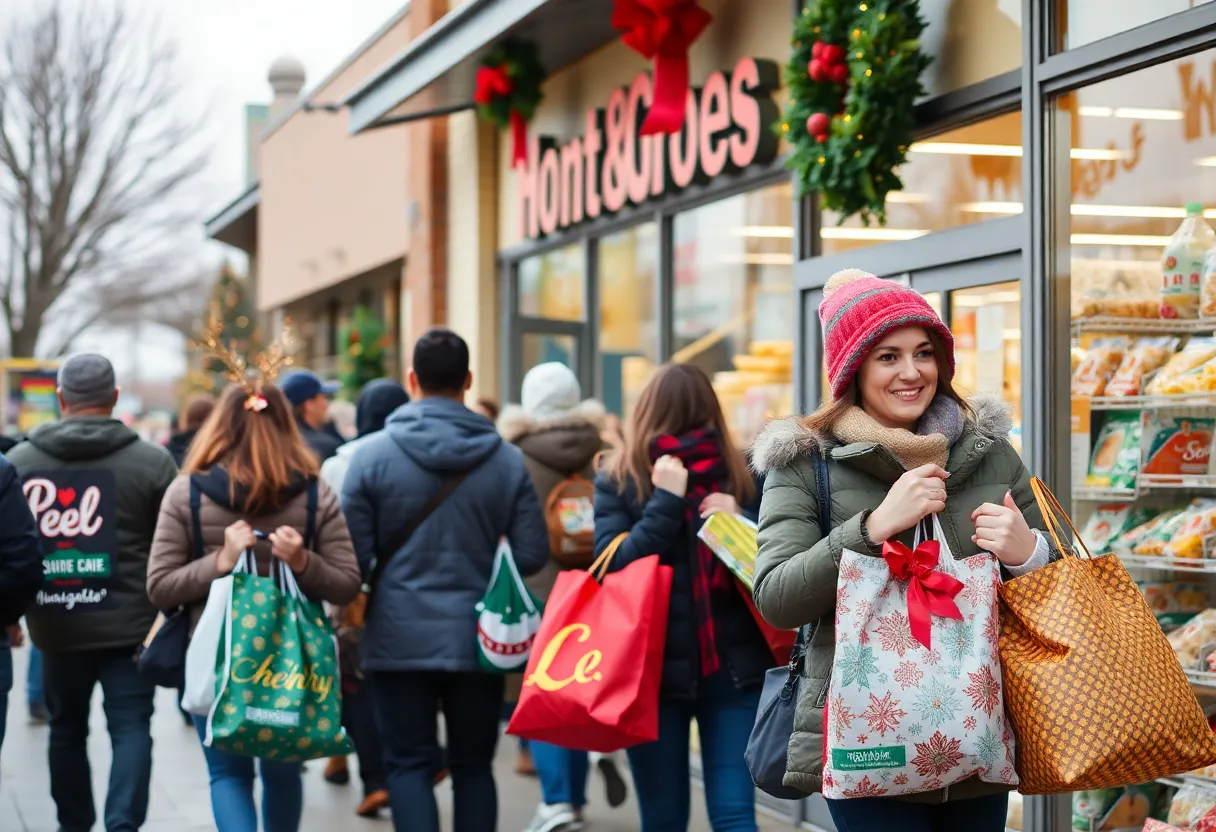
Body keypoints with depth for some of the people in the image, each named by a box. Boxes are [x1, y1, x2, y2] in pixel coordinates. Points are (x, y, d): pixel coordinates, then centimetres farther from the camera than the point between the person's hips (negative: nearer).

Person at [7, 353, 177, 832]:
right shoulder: (152, 461, -5)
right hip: (128, 625, -2)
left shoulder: (17, 462, 2)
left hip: (55, 626, 2)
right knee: (131, 728, 2)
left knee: (67, 728, 17)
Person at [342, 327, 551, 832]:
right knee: (473, 767, 12)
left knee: (409, 764, 5)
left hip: (400, 639, -1)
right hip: (480, 639, 2)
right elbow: (532, 556, -2)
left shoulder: (372, 455, -8)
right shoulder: (506, 459, -3)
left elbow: (352, 557, -7)